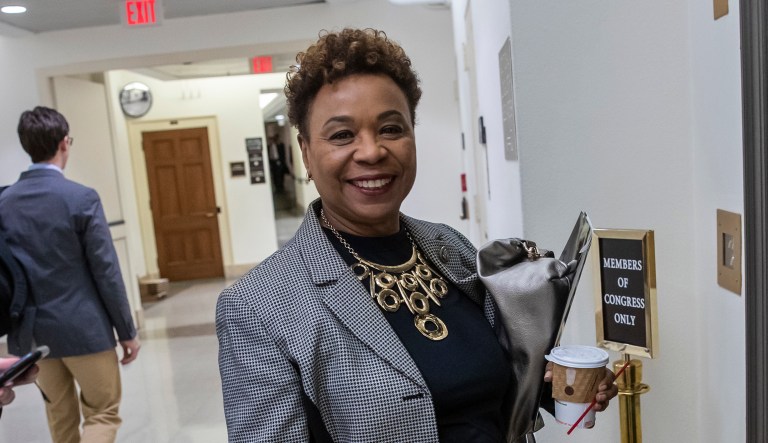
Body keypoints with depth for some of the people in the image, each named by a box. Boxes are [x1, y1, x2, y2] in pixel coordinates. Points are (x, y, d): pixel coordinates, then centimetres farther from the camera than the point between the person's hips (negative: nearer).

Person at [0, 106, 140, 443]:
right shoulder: (81, 198, -15)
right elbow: (106, 272, -14)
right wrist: (127, 331, -4)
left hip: (32, 329, 5)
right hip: (83, 327, -5)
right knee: (103, 414, 10)